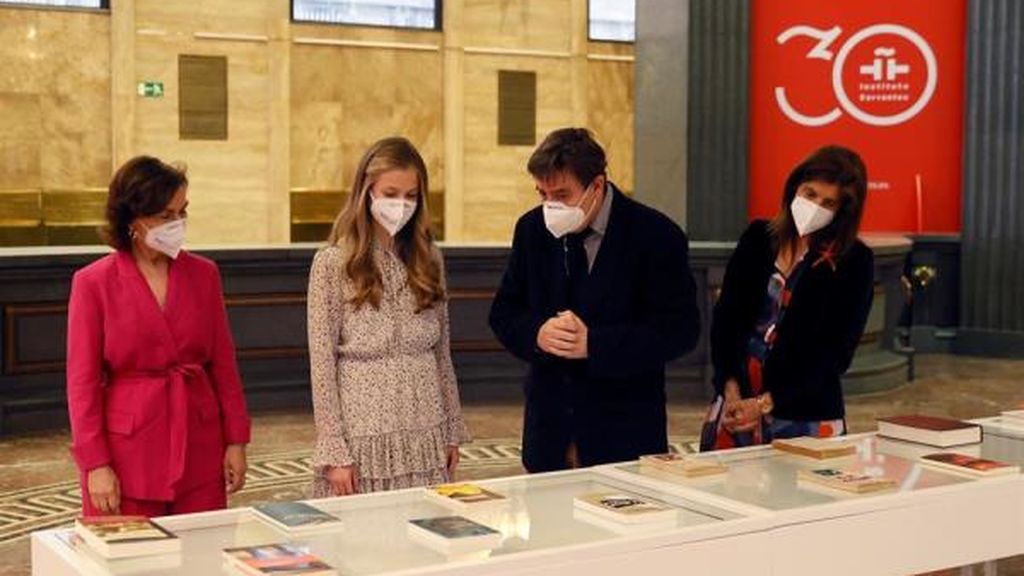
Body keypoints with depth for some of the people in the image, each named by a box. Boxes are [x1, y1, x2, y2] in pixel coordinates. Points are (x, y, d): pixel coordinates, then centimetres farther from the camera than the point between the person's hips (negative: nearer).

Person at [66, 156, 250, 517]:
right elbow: (82, 381, -5)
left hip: (200, 453, 3)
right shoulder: (93, 283, -4)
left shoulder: (203, 274, 5)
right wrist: (96, 464, -9)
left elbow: (223, 365, 9)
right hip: (129, 456, -3)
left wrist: (236, 441, 5)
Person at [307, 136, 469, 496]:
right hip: (364, 438, -4)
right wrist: (334, 452, -10)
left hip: (426, 440, 4)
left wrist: (453, 431, 11)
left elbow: (441, 353, 12)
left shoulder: (428, 259, 7)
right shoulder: (332, 263, -5)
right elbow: (322, 364, -7)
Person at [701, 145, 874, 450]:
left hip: (805, 417, -2)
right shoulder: (758, 237, 5)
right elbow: (725, 316, 3)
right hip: (733, 404, 3)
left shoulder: (854, 261, -4)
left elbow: (836, 352, -7)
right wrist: (730, 389, -10)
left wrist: (766, 404, -14)